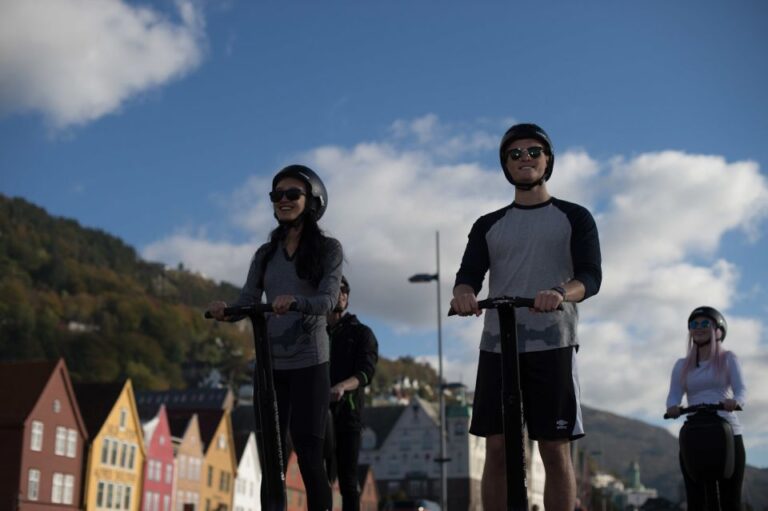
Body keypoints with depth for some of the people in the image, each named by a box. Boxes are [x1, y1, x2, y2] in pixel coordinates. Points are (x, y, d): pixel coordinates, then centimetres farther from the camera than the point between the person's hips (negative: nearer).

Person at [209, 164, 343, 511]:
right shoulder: (265, 254, 12)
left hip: (309, 364, -4)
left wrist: (294, 301, -34)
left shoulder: (328, 249, 1)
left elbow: (328, 300, -14)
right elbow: (248, 301, 2)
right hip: (270, 364, 4)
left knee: (309, 456, -9)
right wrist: (226, 311, -20)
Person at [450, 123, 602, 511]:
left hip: (553, 345, -2)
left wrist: (561, 293, -28)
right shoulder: (488, 225, 17)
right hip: (497, 345, 2)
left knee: (555, 451, -3)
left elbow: (591, 276, -4)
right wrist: (463, 294, -22)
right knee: (496, 449, 1)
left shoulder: (574, 218, 9)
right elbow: (469, 274, 3)